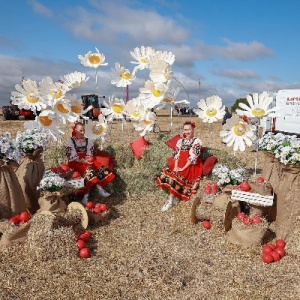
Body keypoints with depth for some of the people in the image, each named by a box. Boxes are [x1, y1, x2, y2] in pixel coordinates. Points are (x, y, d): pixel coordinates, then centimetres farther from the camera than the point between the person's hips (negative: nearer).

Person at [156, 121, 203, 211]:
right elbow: (176, 155, 8)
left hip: (191, 167, -6)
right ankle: (175, 197, -12)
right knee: (164, 174, -18)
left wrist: (183, 168, -18)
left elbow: (193, 157, -11)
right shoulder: (180, 141, 15)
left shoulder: (197, 141, -2)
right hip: (180, 165, 6)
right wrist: (175, 166, -9)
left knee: (174, 177, -29)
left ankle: (170, 200, -15)